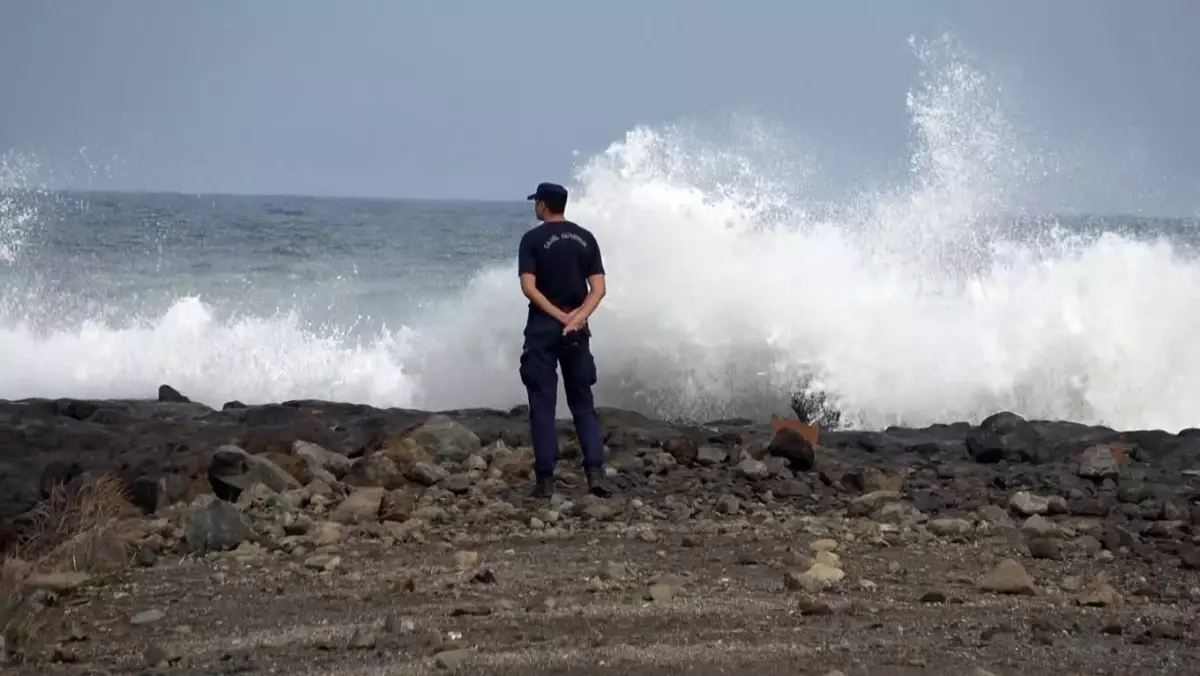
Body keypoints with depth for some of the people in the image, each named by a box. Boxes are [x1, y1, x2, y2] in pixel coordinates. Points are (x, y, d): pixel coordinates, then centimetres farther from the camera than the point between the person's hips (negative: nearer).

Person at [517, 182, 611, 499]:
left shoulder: (533, 239, -5)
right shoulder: (586, 239, 7)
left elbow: (529, 287, -14)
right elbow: (598, 288, -1)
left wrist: (560, 317, -12)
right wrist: (578, 317, -11)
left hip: (542, 328, -3)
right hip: (578, 330, 4)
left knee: (542, 404, 2)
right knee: (583, 403, 10)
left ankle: (545, 478, 0)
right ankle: (595, 472, -4)